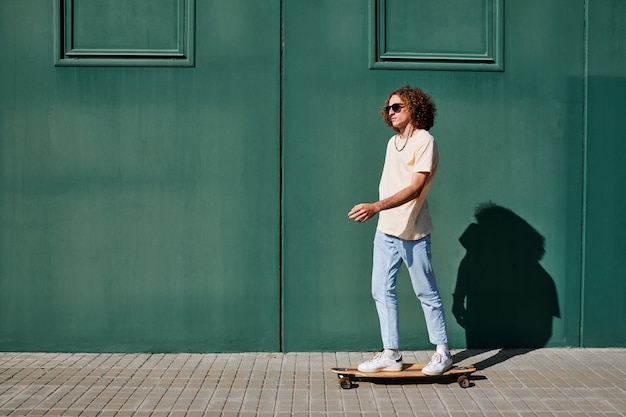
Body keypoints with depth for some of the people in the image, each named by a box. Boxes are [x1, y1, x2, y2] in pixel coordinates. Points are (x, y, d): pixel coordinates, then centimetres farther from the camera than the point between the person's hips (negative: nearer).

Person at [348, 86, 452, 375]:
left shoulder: (424, 141, -12)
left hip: (412, 232, -8)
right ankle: (391, 355, 12)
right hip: (385, 231, 8)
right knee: (382, 292, 5)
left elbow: (415, 189, -22)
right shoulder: (393, 142, 14)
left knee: (426, 293, 3)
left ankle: (442, 353, 15)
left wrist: (376, 207, -31)